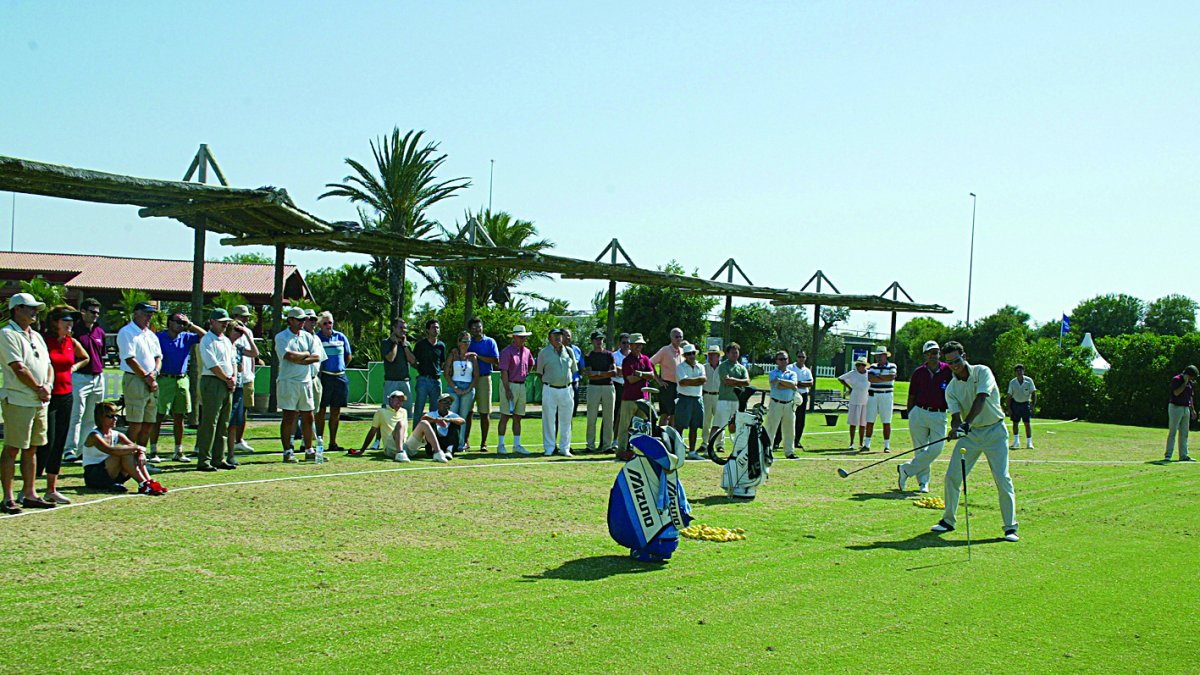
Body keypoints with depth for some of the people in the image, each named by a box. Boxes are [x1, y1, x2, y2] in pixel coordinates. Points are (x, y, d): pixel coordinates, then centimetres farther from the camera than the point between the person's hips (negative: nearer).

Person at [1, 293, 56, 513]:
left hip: (39, 402, 8)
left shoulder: (36, 336, 18)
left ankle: (29, 494, 18)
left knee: (31, 449, 12)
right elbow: (19, 369, -15)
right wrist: (38, 389, -9)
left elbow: (48, 365, 17)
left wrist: (48, 386, -2)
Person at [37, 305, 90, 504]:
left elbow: (85, 358, 28)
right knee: (47, 442, -10)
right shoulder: (43, 341, -9)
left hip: (66, 396, 6)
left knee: (59, 444, 9)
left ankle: (51, 490, 16)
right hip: (48, 396, -6)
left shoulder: (72, 343, 9)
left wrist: (74, 367, 11)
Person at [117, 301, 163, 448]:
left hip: (152, 382, 7)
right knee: (136, 425, -9)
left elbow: (158, 356, 16)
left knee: (149, 424, 7)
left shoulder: (151, 335, 20)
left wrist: (154, 373, -3)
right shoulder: (126, 333, -4)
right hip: (135, 380, -7)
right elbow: (129, 359, -11)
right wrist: (146, 376, -11)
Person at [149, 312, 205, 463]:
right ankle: (153, 452, 1)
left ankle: (178, 452, 16)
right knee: (158, 416, -4)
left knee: (179, 417, 9)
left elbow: (205, 335, 5)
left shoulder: (186, 338, 12)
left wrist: (190, 325, -2)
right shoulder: (159, 337, -1)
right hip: (164, 380, -5)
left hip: (182, 380, 5)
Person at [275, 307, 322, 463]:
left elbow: (317, 357, -2)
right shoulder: (281, 337, -2)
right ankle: (287, 451, 2)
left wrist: (298, 359, -13)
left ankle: (309, 450, 16)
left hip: (306, 381, 5)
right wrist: (306, 354, -4)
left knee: (308, 417, 7)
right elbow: (289, 356, -18)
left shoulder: (308, 337, 12)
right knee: (289, 417, -4)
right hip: (288, 382, -5)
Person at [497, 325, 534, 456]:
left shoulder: (526, 351, 10)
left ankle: (517, 445, 15)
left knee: (518, 417, 10)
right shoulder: (507, 352, -11)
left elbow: (531, 364, 31)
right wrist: (507, 390, -19)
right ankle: (501, 445, 0)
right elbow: (504, 372, -15)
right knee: (505, 416, -5)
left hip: (521, 385, 7)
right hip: (509, 385, -7)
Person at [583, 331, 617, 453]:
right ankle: (590, 445, 2)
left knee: (608, 418, 2)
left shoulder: (609, 354, 12)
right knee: (591, 418, -2)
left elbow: (614, 372, 0)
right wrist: (606, 374, -9)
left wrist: (597, 373, -10)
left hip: (608, 387, 2)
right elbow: (589, 375, -5)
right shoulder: (589, 356, 6)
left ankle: (607, 445, 7)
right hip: (594, 388, -2)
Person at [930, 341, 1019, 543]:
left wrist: (966, 423, -38)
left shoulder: (982, 372, -10)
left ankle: (1010, 527, -3)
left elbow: (980, 399, -25)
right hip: (969, 434, 4)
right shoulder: (951, 388, 1)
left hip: (994, 431, -4)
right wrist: (956, 428, -33)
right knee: (952, 476, -2)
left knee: (1002, 478, -12)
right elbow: (956, 415, -9)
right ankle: (948, 520, 14)